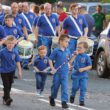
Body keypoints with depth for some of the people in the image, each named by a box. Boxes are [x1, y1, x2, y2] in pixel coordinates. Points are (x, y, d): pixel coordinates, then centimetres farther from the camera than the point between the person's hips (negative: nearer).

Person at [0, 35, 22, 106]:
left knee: (9, 86, 11)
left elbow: (18, 62, 0)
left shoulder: (15, 53, -5)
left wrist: (19, 71, 0)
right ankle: (8, 99, -15)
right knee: (6, 85, -10)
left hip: (11, 71, 4)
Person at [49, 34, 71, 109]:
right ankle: (52, 98, 35)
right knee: (55, 86, 11)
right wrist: (52, 68, -11)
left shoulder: (68, 51, 3)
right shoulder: (56, 51, -8)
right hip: (57, 72, -2)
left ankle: (64, 102, -8)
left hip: (65, 73, 2)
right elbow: (50, 60, -4)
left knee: (65, 87, -8)